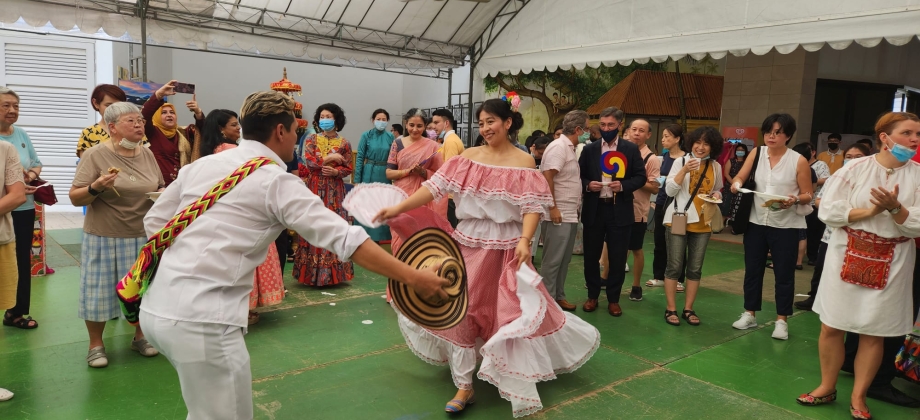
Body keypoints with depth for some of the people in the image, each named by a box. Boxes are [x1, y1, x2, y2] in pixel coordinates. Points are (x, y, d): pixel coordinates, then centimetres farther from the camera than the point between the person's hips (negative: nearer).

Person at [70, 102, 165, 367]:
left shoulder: (148, 154, 5)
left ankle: (140, 336, 31)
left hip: (144, 236, 4)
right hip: (105, 237, -4)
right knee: (99, 290, 5)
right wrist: (96, 187, -27)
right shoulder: (95, 155, -9)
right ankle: (96, 345, 22)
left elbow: (161, 187, 15)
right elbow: (75, 198, -9)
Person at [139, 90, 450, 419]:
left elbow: (154, 222, 18)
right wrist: (413, 277, -11)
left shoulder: (201, 164, 12)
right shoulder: (275, 181, -8)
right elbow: (345, 238, -14)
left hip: (156, 307, 8)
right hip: (201, 319, -8)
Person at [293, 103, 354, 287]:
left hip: (334, 190, 0)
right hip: (314, 188, 0)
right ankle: (313, 270, 4)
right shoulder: (311, 139, 6)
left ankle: (332, 271, 6)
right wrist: (330, 157, -9)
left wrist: (335, 171, -15)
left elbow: (349, 168, 3)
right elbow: (308, 161, -8)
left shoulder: (343, 143, 5)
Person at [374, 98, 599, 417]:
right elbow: (436, 186, -4)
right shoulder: (468, 157, 2)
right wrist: (399, 208, -12)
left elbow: (533, 206, -12)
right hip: (468, 244, 3)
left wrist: (525, 240, -27)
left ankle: (518, 386, 18)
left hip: (505, 249, -3)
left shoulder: (524, 162, -4)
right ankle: (464, 386, 19)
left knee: (512, 312, -1)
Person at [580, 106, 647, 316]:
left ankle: (613, 299, 19)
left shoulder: (631, 149, 2)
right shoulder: (589, 149, 6)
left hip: (620, 211, -1)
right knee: (591, 255, 8)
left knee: (617, 258, 5)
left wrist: (623, 186, -17)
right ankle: (592, 296, 24)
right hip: (594, 209, 2)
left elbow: (641, 177, 0)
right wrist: (587, 185, -13)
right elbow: (579, 176, 7)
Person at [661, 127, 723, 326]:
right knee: (674, 266, 0)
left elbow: (717, 190, 19)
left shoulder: (716, 167, 6)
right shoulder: (681, 162, -3)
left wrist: (716, 195, -3)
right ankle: (671, 309, 9)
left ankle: (688, 309, 18)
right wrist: (684, 170, -20)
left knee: (695, 268, 8)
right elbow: (669, 190, -10)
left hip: (702, 223, 3)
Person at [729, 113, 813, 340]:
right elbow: (740, 177, 1)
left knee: (784, 274, 4)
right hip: (756, 222, 4)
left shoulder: (799, 161, -6)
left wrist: (795, 200, -24)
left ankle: (781, 321, 16)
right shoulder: (757, 153, 4)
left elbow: (808, 195, -3)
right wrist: (737, 183, -22)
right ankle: (749, 314, 25)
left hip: (786, 226, -3)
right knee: (752, 270, 12)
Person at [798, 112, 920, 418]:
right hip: (847, 256, 0)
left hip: (891, 262, 1)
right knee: (831, 326, 6)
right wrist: (870, 211, -17)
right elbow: (827, 211, -9)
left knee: (874, 333, 6)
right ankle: (827, 387, 23)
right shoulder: (855, 169, -3)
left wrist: (895, 209, -22)